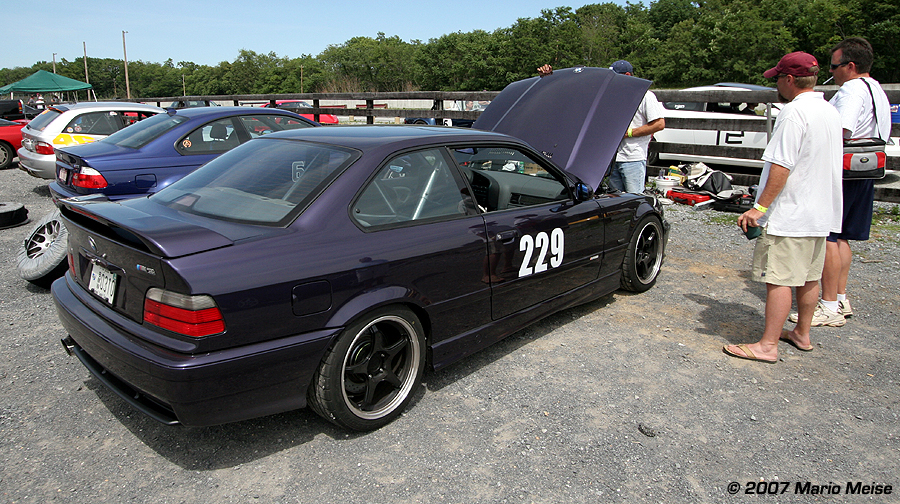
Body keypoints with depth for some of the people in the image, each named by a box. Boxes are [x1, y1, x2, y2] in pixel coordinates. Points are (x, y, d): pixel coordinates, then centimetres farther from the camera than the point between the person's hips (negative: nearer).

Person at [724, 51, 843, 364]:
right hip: (822, 213, 10)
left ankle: (768, 345, -2)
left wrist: (760, 207, -20)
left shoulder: (794, 112, -17)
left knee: (778, 279, -6)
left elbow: (781, 166, -23)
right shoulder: (830, 112, 13)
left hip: (790, 214, -10)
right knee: (809, 276, 17)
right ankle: (802, 335, 30)